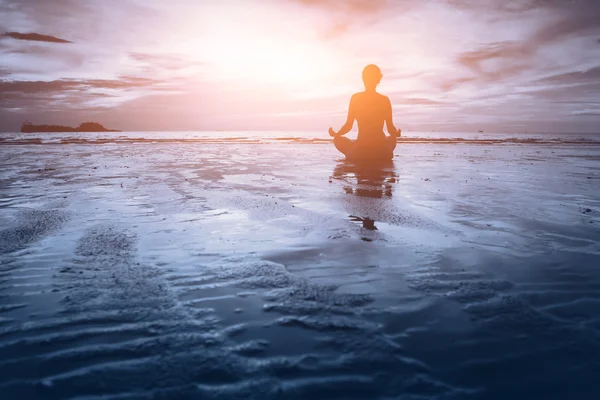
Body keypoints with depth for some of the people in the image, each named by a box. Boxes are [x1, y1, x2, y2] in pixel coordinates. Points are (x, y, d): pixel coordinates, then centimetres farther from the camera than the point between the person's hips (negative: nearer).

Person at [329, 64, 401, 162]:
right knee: (392, 139, 37)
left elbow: (348, 126, -3)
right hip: (383, 153, 1)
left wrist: (335, 134, 17)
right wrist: (397, 133, 27)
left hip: (361, 152, -1)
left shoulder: (355, 98, -3)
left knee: (338, 140, 27)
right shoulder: (385, 100, 0)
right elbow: (391, 129, 3)